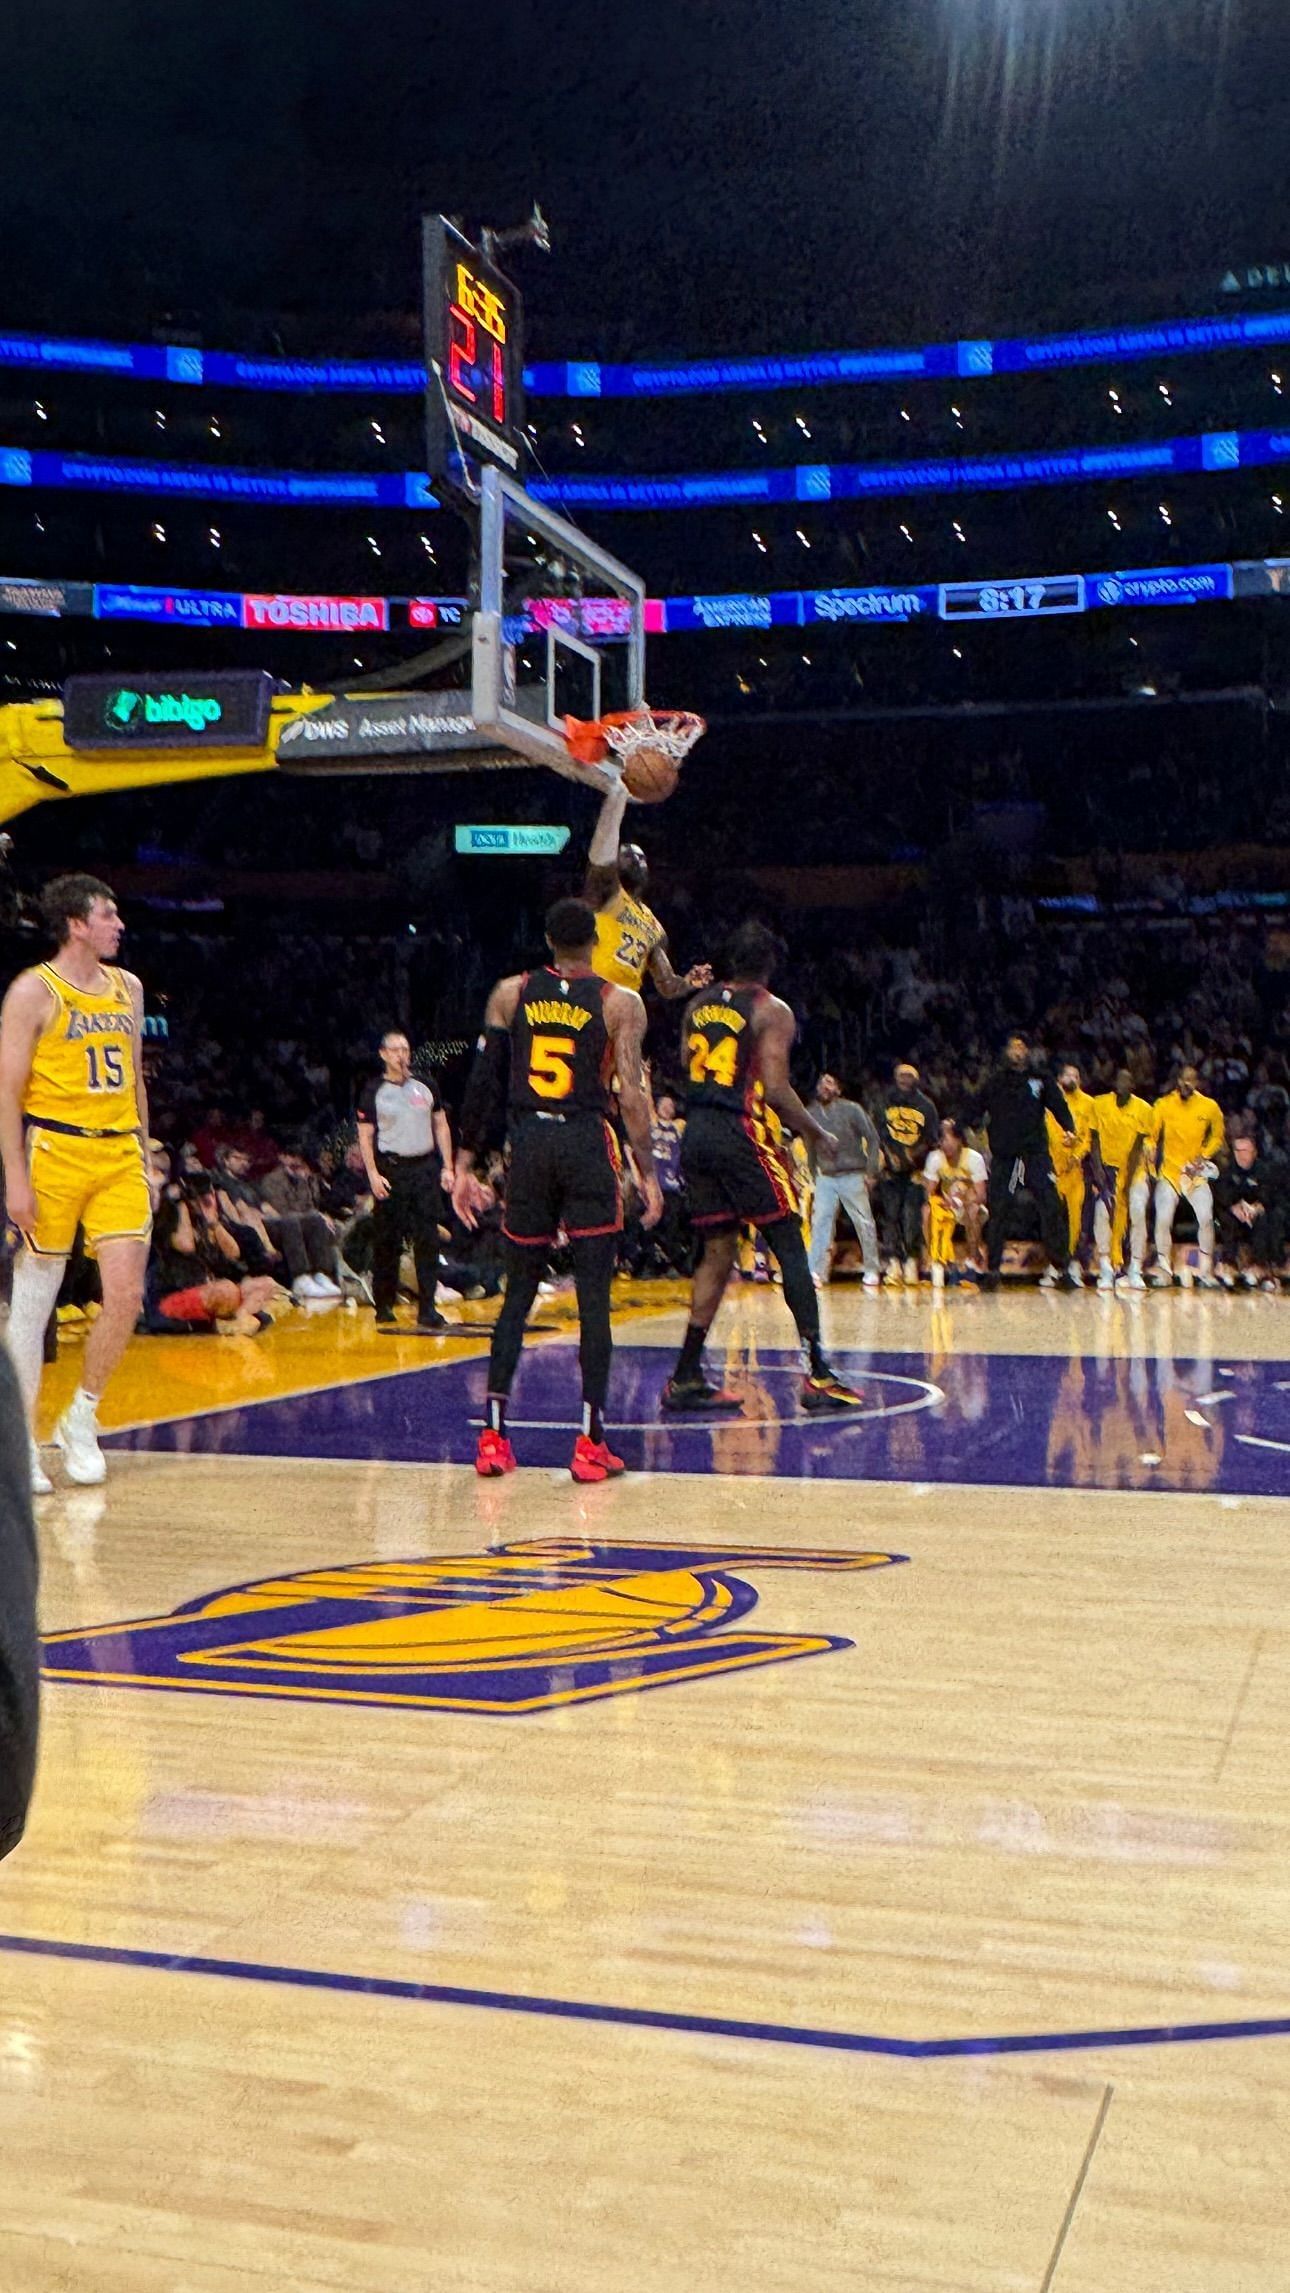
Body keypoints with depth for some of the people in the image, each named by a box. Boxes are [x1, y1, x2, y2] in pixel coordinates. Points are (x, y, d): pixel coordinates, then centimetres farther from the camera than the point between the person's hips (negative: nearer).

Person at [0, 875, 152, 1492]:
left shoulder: (127, 988, 13)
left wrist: (141, 1153, 17)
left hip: (119, 1154, 5)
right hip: (54, 1151, -5)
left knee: (127, 1294, -4)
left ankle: (81, 1419, 17)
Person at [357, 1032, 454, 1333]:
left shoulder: (425, 1086, 9)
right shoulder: (374, 1091, 1)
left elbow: (441, 1127, 12)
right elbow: (365, 1136, -1)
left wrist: (447, 1167, 5)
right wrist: (373, 1175, -11)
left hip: (425, 1168, 2)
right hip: (391, 1170, -2)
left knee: (427, 1241, -3)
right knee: (387, 1243, 2)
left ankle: (427, 1310, -3)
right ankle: (384, 1308, 14)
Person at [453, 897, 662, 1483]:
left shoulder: (509, 994, 7)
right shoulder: (621, 1003, 0)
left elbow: (483, 1083, 4)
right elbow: (631, 1094, -8)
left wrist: (466, 1164, 9)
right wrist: (648, 1174, -2)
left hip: (529, 1143, 3)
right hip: (588, 1145, -3)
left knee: (519, 1292, 11)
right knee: (593, 1298, 0)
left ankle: (493, 1435, 10)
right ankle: (591, 1442, -1)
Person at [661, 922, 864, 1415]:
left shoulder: (699, 1004, 15)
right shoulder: (772, 1011, -4)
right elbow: (775, 1090, -12)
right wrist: (817, 1133, 0)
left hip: (696, 1133, 6)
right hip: (741, 1135, -6)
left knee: (717, 1252, 13)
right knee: (789, 1246, 1)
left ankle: (686, 1378, 10)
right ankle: (817, 1374, -3)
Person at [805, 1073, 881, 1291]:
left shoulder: (851, 1109, -5)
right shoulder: (811, 1114, 5)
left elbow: (872, 1138, -5)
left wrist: (871, 1171, -10)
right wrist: (813, 1176, 10)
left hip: (853, 1176, -3)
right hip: (826, 1177, 3)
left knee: (865, 1224, 1)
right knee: (820, 1222, -9)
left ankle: (871, 1272, 13)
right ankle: (815, 1272, -12)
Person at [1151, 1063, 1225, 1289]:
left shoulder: (1210, 1107, 0)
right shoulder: (1164, 1105, -1)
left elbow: (1217, 1137, 11)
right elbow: (1151, 1135, 3)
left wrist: (1203, 1156, -3)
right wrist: (1150, 1159, -11)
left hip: (1196, 1173, 0)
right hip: (1169, 1170, 0)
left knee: (1206, 1219, -9)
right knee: (1163, 1220, -7)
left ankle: (1206, 1272, 2)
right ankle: (1164, 1271, 4)